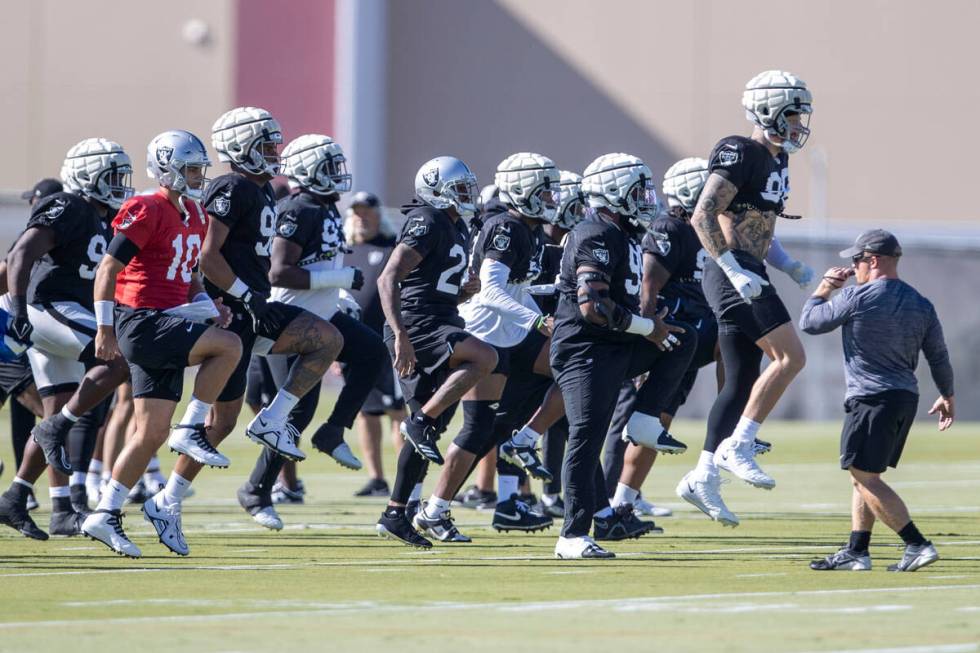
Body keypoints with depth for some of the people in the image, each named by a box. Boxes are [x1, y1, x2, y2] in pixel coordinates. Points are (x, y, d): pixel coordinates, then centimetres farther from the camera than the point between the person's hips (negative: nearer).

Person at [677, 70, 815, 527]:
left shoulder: (777, 160, 18)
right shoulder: (740, 155, -12)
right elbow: (702, 217, -19)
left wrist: (790, 266, 15)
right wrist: (734, 270, -24)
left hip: (748, 274, 10)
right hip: (732, 271, -10)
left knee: (742, 383, 9)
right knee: (790, 356, -17)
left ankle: (703, 478, 12)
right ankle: (737, 447, -13)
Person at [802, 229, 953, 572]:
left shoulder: (857, 298, -10)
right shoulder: (921, 305, 10)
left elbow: (809, 322, 0)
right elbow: (939, 357, 15)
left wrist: (825, 287, 15)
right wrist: (947, 397, 29)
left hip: (872, 399, -8)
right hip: (907, 399, 8)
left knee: (865, 477, -8)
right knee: (863, 476, 17)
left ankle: (917, 544, -17)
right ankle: (856, 551, 16)